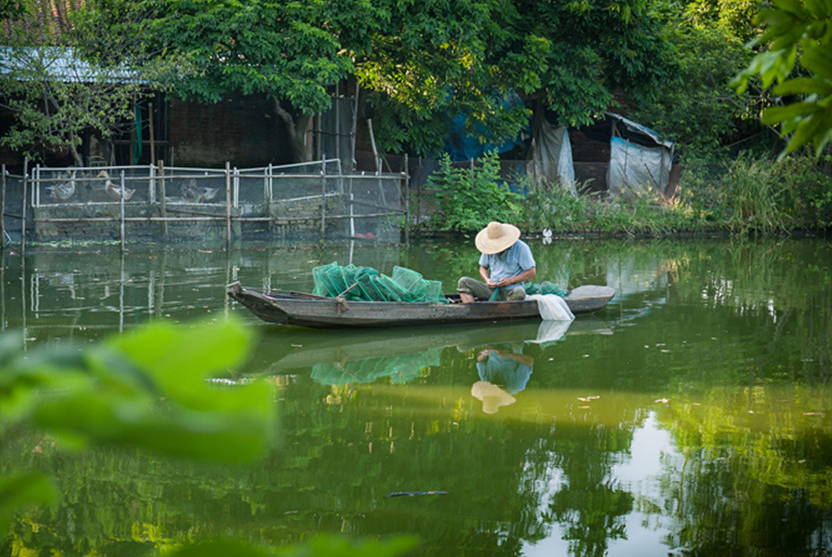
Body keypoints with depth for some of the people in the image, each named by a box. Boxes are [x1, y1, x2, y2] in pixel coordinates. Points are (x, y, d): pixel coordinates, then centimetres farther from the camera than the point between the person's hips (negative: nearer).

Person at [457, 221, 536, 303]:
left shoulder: (521, 248, -7)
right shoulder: (489, 247, 6)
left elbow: (532, 272, -6)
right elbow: (483, 268, 19)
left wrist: (510, 280, -14)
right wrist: (487, 280, -4)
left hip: (511, 290, -4)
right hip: (493, 290, 4)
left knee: (518, 293, -41)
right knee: (463, 282, -16)